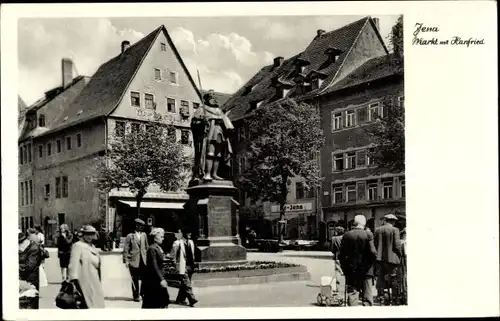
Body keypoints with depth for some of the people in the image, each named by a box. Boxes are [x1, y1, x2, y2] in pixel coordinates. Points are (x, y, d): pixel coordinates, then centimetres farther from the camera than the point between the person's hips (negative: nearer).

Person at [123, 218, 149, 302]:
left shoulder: (144, 235, 10)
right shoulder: (130, 236, -2)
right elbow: (126, 249, -2)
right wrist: (126, 260, -8)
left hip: (143, 260, 3)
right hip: (134, 261, -3)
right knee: (135, 280, 3)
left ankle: (143, 293, 17)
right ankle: (136, 296, 15)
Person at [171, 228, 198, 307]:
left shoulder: (191, 242, 11)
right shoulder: (177, 243, -8)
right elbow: (172, 254, -1)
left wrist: (193, 263, 14)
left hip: (190, 266, 6)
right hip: (183, 266, -6)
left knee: (184, 284, 11)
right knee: (187, 284, -10)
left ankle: (180, 299, 21)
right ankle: (192, 300, -11)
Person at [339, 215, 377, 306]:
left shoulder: (346, 235, -2)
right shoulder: (368, 235, -8)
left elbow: (342, 255, -2)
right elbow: (373, 252, -14)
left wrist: (345, 269, 8)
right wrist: (370, 264, 3)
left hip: (351, 270, 1)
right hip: (366, 270, -1)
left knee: (352, 294, 6)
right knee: (367, 297, 7)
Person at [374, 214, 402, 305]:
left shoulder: (377, 230, 5)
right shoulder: (394, 230, -8)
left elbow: (375, 244, 7)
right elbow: (397, 245, -12)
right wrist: (400, 255, 3)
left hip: (379, 258, 4)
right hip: (391, 258, -4)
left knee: (380, 278, 10)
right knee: (392, 279, 4)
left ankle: (381, 296, 11)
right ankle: (392, 298, 6)